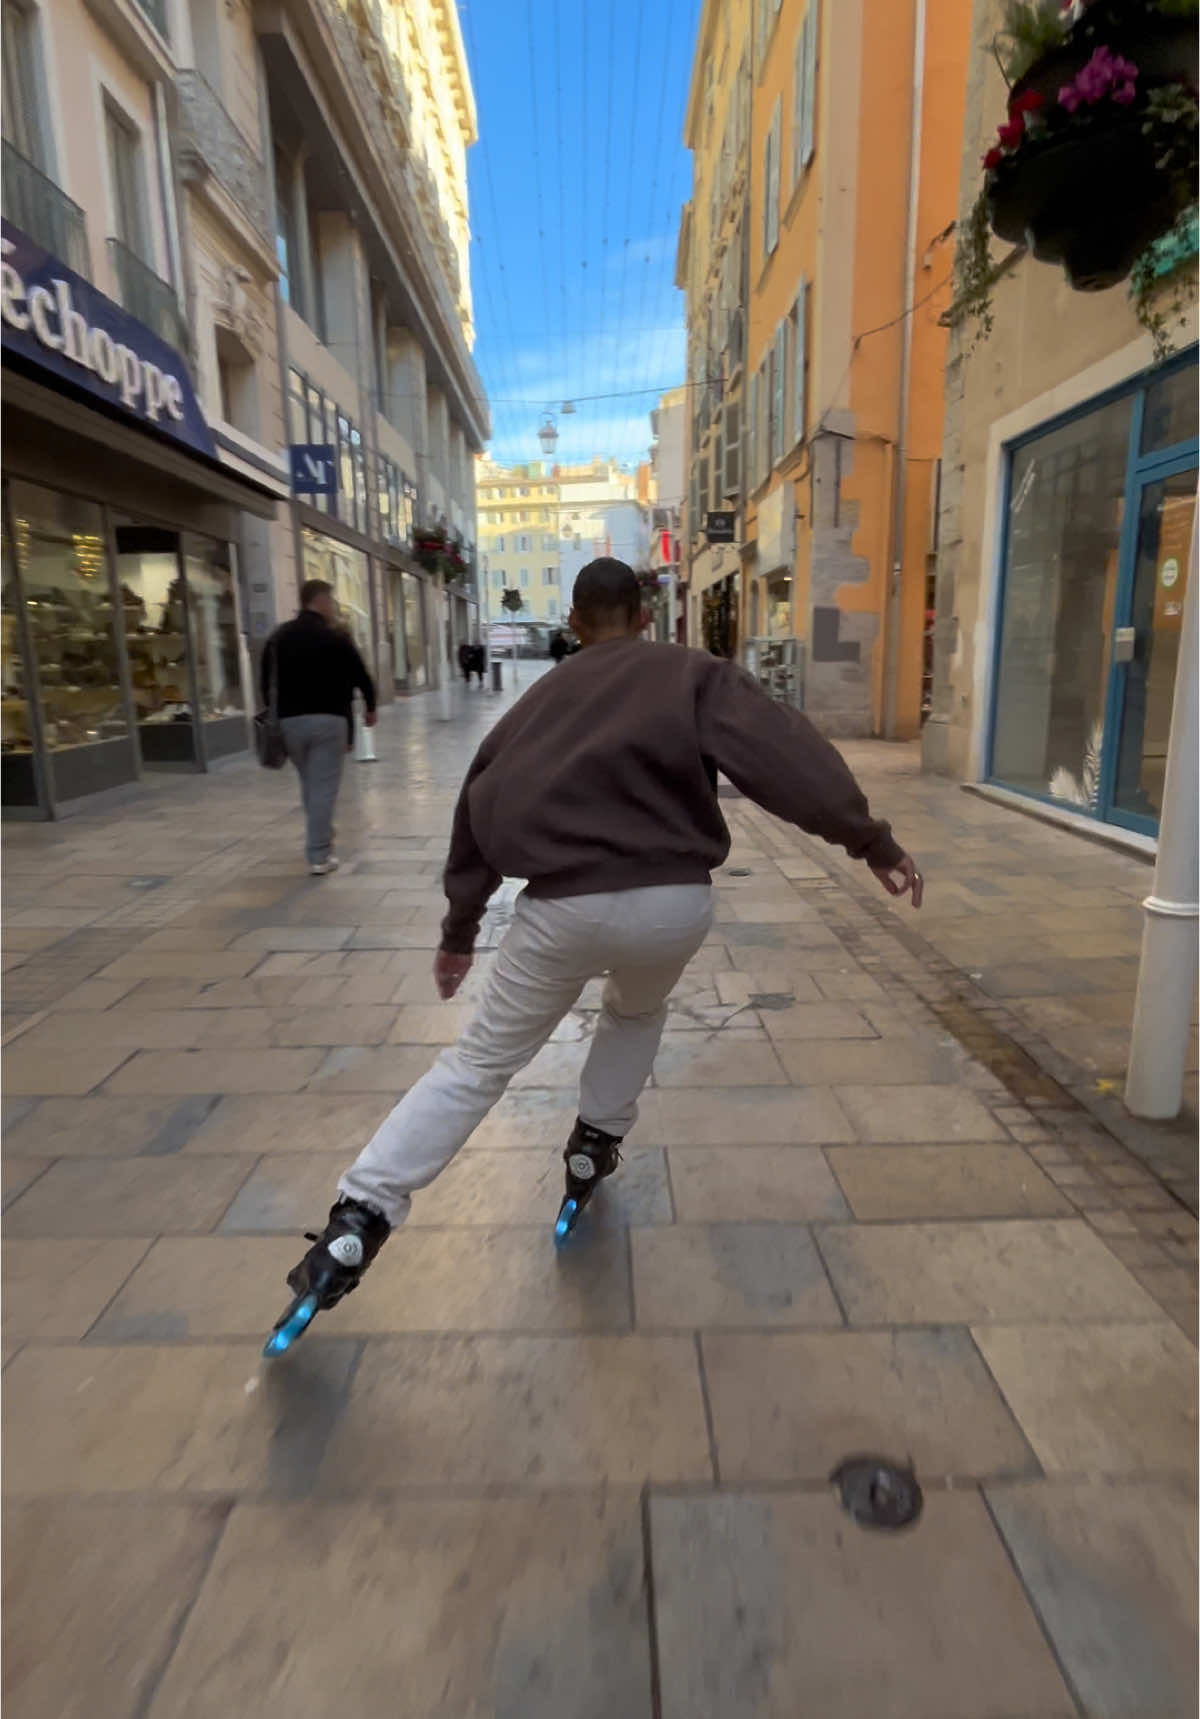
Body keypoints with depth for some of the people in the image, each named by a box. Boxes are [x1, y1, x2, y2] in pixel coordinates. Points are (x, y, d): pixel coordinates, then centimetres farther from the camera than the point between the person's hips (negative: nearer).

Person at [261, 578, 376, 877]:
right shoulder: (336, 636, -5)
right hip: (329, 719, -5)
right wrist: (370, 708, 15)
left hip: (289, 720, 5)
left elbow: (265, 680, 12)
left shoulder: (278, 637, 10)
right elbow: (360, 676, -1)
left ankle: (319, 841, 35)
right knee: (324, 788, -3)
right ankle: (320, 856, -5)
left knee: (309, 785, 21)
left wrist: (274, 713, 21)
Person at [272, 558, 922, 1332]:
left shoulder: (543, 696, 17)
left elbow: (482, 805, 17)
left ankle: (359, 1220, 9)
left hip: (563, 907, 1)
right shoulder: (694, 673, 8)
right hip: (673, 903, -1)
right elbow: (785, 753, -8)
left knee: (481, 1061, 14)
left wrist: (460, 928, 25)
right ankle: (596, 1145, 37)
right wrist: (871, 840, -8)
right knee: (638, 1011, 35)